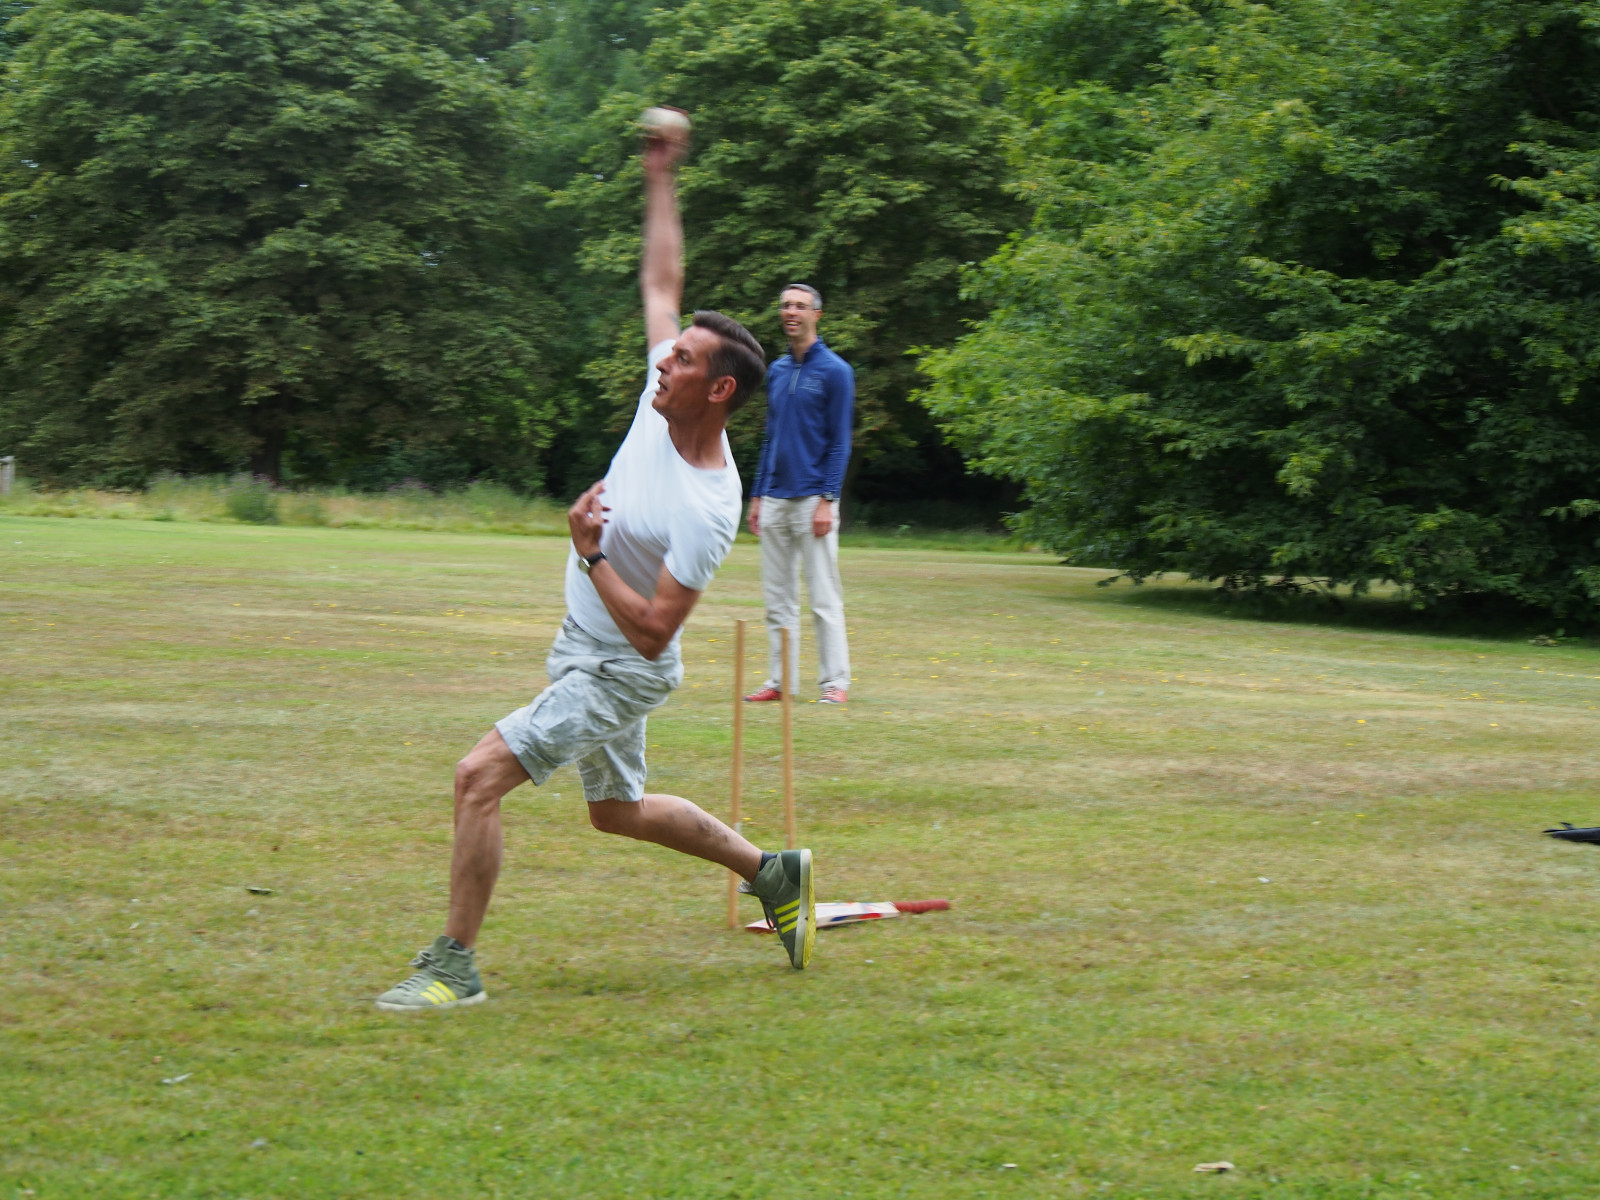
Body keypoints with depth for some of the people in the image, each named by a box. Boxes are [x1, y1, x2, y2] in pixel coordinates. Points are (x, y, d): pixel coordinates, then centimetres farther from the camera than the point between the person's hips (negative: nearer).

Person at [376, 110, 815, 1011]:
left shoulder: (708, 512, -28)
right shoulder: (665, 403, -7)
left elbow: (652, 631, -28)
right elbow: (663, 282, 7)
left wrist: (591, 555, -25)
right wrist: (663, 181, 8)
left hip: (618, 669, -9)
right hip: (587, 652, 9)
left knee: (480, 776, -17)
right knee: (618, 810, 24)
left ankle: (455, 965, -9)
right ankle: (774, 872, 38)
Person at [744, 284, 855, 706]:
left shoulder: (834, 371, -3)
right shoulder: (776, 371, 15)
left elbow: (839, 442, -6)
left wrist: (827, 500, -13)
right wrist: (758, 495, 14)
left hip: (812, 500, -6)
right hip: (775, 500, 6)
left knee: (824, 598, -5)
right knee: (777, 599, 7)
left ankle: (835, 682, -1)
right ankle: (779, 681, 11)